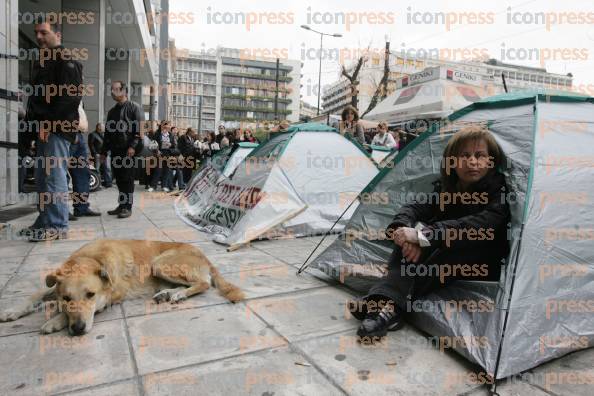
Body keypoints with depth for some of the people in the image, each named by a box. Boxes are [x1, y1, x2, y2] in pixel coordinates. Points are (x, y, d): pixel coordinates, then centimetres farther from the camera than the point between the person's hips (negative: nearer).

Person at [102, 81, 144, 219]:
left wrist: (133, 146, -19)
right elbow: (107, 132, 22)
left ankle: (128, 207, 0)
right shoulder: (112, 111, 21)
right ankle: (121, 205, 15)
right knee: (119, 179, 7)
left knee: (127, 179, -5)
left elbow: (140, 129, -9)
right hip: (115, 150, 6)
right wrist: (104, 151, 17)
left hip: (128, 150, -6)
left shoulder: (134, 107, 0)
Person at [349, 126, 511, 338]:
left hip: (486, 266, -4)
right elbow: (413, 208, -15)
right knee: (414, 230, -22)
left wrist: (423, 235, -44)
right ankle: (387, 298, -34)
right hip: (445, 260, 5)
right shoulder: (446, 186, -3)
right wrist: (408, 232, -39)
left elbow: (480, 225, -37)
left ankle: (393, 308, -38)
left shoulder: (500, 190, -19)